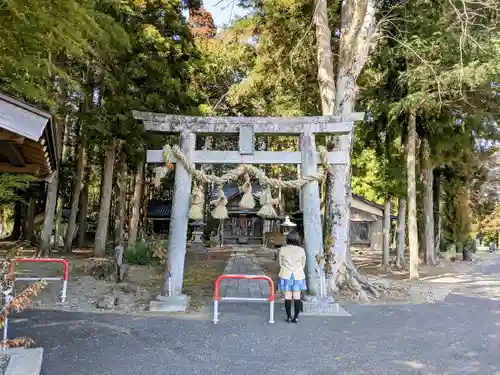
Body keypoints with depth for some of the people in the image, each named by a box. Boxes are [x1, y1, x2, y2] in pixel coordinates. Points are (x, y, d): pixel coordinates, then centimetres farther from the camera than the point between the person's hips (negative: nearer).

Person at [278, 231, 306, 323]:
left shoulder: (282, 250, -7)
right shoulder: (301, 250, -5)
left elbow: (281, 263, 2)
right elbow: (303, 264, 5)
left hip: (286, 275, 0)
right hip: (298, 275, 0)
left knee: (288, 297, 5)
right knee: (297, 297, 6)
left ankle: (289, 317, 9)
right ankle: (296, 317, 8)